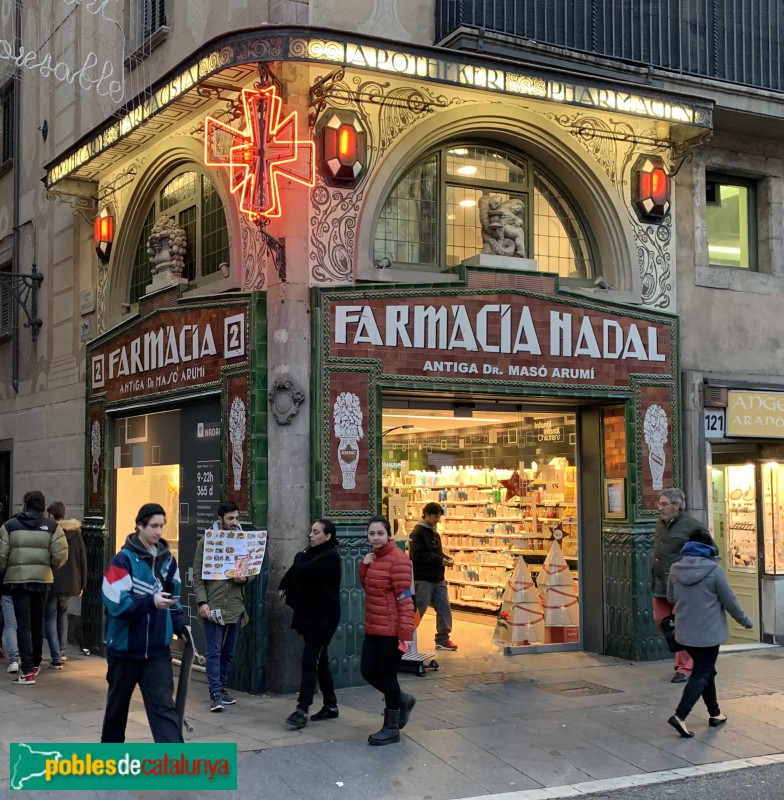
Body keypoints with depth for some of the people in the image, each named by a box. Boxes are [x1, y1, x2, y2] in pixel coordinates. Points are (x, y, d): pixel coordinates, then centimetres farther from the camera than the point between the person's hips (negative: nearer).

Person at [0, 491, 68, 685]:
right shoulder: (52, 527, 0)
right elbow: (61, 555, -7)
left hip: (17, 579, -2)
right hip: (42, 579, 2)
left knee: (23, 624, -2)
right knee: (37, 621, 19)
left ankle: (28, 670, -9)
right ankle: (35, 664, 31)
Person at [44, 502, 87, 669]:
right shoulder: (76, 533, 4)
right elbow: (83, 560, 6)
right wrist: (82, 585, 12)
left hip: (51, 584, -5)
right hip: (70, 584, 5)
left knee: (50, 618, 4)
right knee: (62, 613, 27)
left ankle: (56, 658, -3)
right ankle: (61, 651, 25)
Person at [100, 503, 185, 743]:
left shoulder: (167, 560, 4)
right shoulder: (124, 560, -12)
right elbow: (117, 604, -20)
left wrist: (179, 624, 0)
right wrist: (151, 601, -34)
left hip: (157, 650, 2)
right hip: (124, 648, -2)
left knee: (164, 706, -7)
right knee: (117, 705, 17)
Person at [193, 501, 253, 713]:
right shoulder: (206, 541, -2)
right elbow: (197, 575, -3)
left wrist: (245, 577, -10)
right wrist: (202, 602, -12)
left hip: (235, 606, 4)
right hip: (213, 606, -4)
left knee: (229, 652, 12)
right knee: (214, 651, -5)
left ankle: (222, 689, 24)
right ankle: (215, 694, -4)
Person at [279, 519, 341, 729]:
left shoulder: (330, 556, -14)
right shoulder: (313, 554, 13)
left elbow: (302, 571, -23)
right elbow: (298, 570, 18)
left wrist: (299, 557, -4)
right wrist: (284, 586, 3)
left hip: (323, 617, -9)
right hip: (309, 615, 9)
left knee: (310, 661, -13)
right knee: (320, 661, 12)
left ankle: (302, 710, -16)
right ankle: (330, 706, 20)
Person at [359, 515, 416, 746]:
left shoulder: (397, 559, -17)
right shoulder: (374, 557, 11)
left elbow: (404, 598, -19)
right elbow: (368, 587, 17)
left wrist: (406, 632, -23)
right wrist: (364, 566, -1)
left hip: (391, 630, -9)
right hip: (373, 627, 9)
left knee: (386, 675, 2)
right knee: (368, 671, 12)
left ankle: (391, 729, 17)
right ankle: (402, 700, 34)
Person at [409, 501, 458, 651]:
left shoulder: (434, 533, 14)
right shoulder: (418, 533, -13)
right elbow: (417, 556, -21)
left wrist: (445, 558, 1)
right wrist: (439, 560, -22)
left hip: (438, 578, 8)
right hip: (423, 579, -8)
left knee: (444, 608, 7)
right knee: (418, 610, -1)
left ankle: (443, 639, 17)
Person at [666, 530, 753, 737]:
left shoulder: (675, 570, -2)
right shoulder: (714, 570, -16)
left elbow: (671, 598, 11)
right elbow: (730, 601, -8)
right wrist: (745, 621, 8)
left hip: (685, 633, 6)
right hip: (708, 633, -5)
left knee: (705, 671, 21)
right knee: (702, 675, 2)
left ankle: (715, 714, 31)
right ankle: (680, 716, -11)